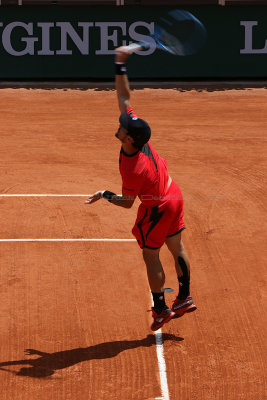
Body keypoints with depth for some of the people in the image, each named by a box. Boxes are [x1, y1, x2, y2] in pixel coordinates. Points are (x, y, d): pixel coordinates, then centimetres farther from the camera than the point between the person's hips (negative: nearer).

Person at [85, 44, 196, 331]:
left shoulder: (132, 171, -35)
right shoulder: (136, 132, -18)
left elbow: (127, 203, -19)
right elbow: (123, 96, -10)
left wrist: (104, 195, -11)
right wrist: (120, 65, -11)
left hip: (156, 209, -8)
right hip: (174, 197, 8)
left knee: (151, 257, 7)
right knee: (177, 248, 17)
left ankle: (160, 309, 18)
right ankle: (184, 298, 28)